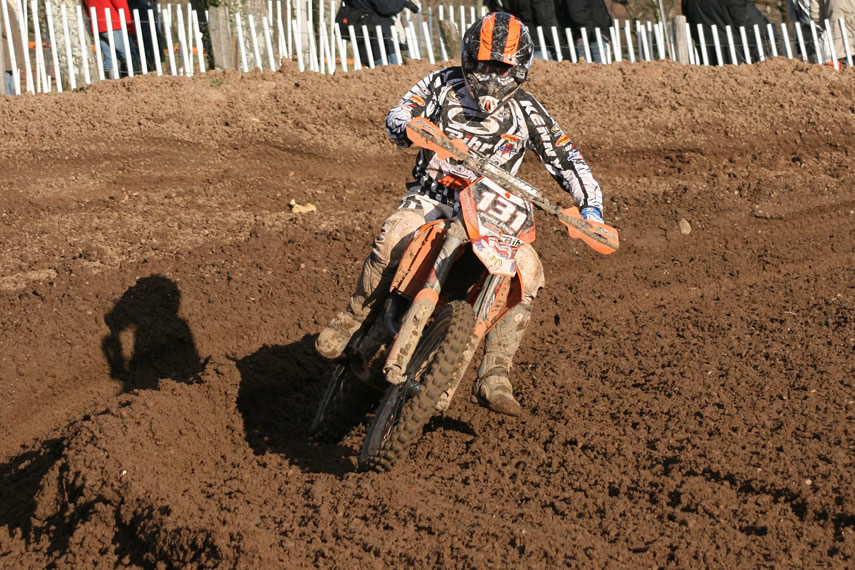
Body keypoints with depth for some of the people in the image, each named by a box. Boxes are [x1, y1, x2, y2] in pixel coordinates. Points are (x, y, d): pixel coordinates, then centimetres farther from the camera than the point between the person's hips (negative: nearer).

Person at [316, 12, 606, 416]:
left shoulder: (525, 112, 3)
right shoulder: (444, 84, 2)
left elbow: (564, 158, 3)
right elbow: (398, 114, 2)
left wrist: (591, 204, -12)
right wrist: (409, 128, -24)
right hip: (431, 198, -1)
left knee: (527, 270, -25)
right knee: (393, 238, -35)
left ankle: (493, 379, -20)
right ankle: (349, 322, -14)